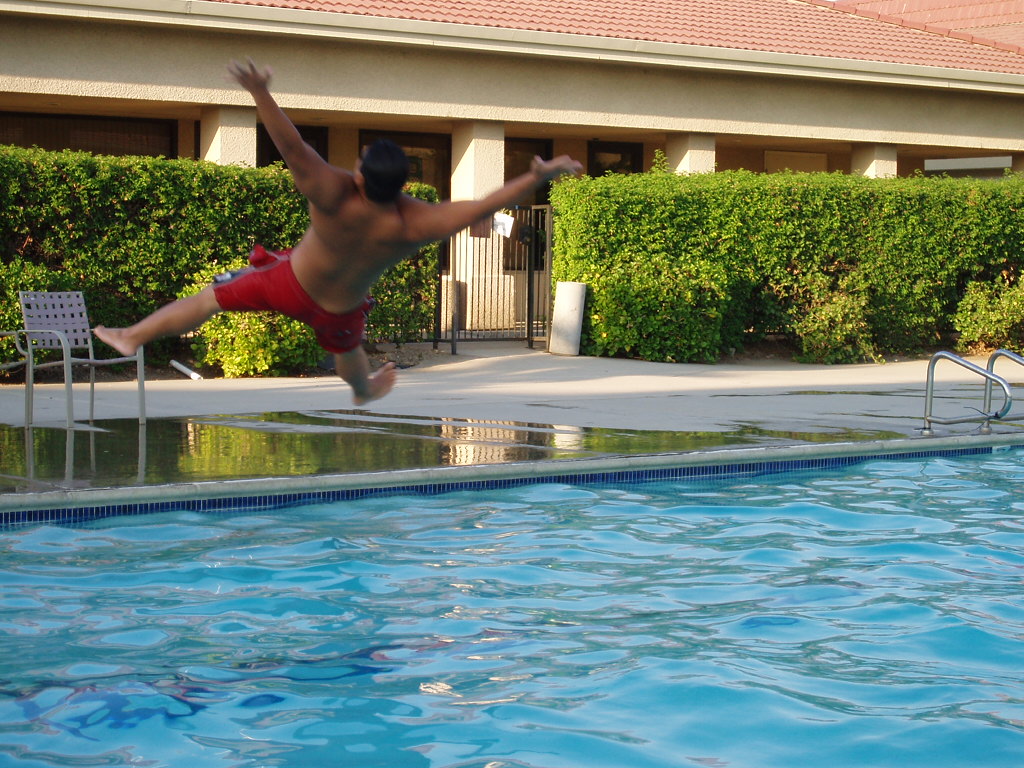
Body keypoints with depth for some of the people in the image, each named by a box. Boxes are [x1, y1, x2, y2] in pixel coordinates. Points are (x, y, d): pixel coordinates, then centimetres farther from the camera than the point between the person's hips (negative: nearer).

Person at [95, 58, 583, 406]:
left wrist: (261, 94, -55)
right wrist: (538, 177, -31)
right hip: (341, 308, 3)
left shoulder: (335, 196, -41)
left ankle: (132, 337, 26)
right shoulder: (412, 225, -36)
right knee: (346, 346, 37)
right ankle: (364, 391, 67)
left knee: (210, 299, 15)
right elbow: (481, 207, -35)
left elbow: (293, 148, -50)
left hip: (291, 284, -3)